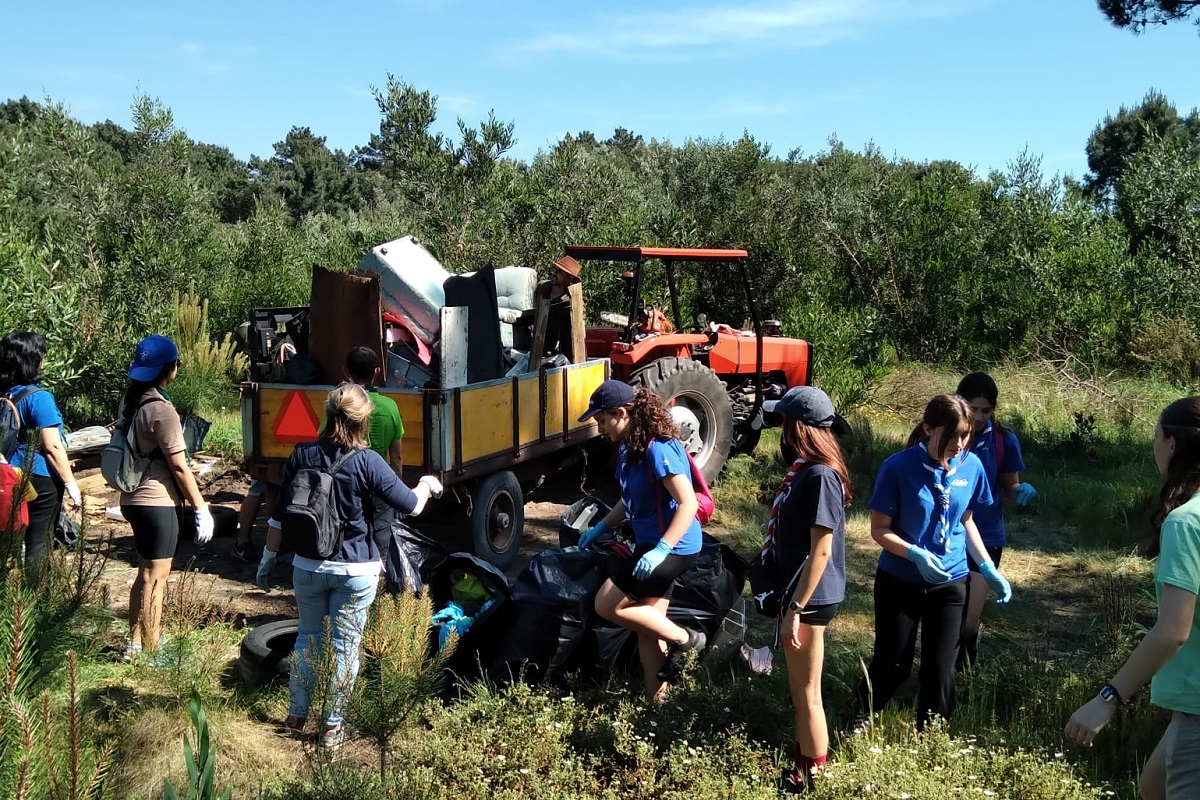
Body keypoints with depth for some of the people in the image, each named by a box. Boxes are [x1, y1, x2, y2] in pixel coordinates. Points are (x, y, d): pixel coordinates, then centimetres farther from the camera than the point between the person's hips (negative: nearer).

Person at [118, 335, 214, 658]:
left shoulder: (130, 403, 6)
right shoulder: (161, 410, -19)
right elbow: (179, 466, -18)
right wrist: (201, 509, -12)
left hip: (133, 498, 9)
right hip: (159, 502, -9)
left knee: (146, 572, 21)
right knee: (156, 579, 2)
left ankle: (135, 642, 31)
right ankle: (151, 652, 11)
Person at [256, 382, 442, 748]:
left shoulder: (302, 455, -3)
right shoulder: (366, 461, -14)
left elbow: (280, 514, 2)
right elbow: (410, 505, -10)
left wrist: (268, 559, 13)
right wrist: (427, 484, 10)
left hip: (308, 567, 4)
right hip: (356, 570, -3)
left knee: (308, 638, 20)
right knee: (345, 645, 8)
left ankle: (295, 717, 30)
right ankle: (333, 726, 17)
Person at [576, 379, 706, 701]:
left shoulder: (658, 448, -23)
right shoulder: (630, 448, 7)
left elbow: (688, 503, -26)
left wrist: (661, 550, -31)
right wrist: (600, 527, 18)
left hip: (673, 548, -9)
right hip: (651, 544, 9)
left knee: (606, 605, -6)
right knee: (647, 627, 12)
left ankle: (683, 639, 5)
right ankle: (656, 699, 22)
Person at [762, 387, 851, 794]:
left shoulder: (821, 475, -24)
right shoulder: (808, 466, 6)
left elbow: (821, 551, -24)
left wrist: (796, 609, -21)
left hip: (809, 597, -10)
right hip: (797, 588, 10)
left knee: (806, 691, 6)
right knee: (800, 687, 23)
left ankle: (810, 775, 22)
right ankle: (804, 756, 39)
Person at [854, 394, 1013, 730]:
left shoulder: (971, 466, -6)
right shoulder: (898, 468, -19)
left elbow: (966, 521, 8)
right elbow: (879, 529, -14)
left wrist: (988, 568, -1)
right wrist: (915, 553, -30)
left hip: (950, 584, 3)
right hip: (900, 582, -3)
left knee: (940, 669, 8)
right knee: (892, 664, 10)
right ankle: (863, 716, 38)